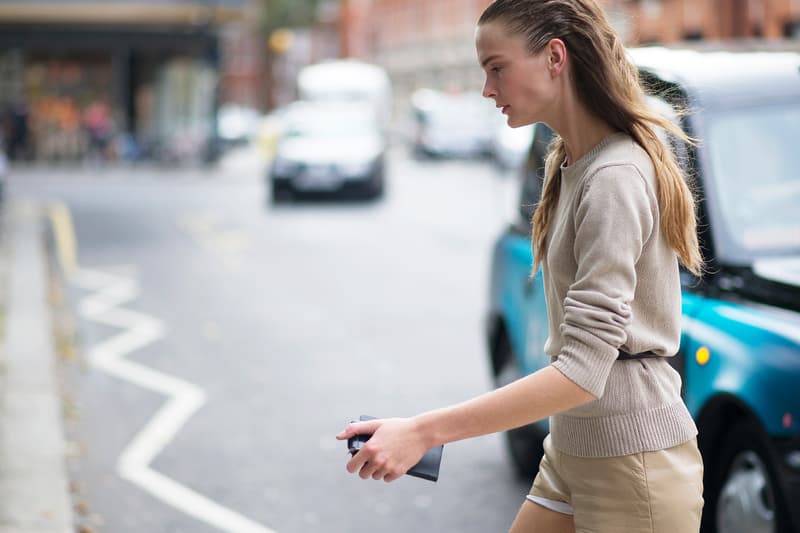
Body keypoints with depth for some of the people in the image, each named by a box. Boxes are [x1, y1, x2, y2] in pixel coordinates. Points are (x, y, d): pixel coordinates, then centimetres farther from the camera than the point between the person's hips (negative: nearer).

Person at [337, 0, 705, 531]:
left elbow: (583, 371, -26)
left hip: (632, 463, -9)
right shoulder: (570, 165, 9)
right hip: (572, 448, 9)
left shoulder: (615, 178, -19)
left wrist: (424, 432, -29)